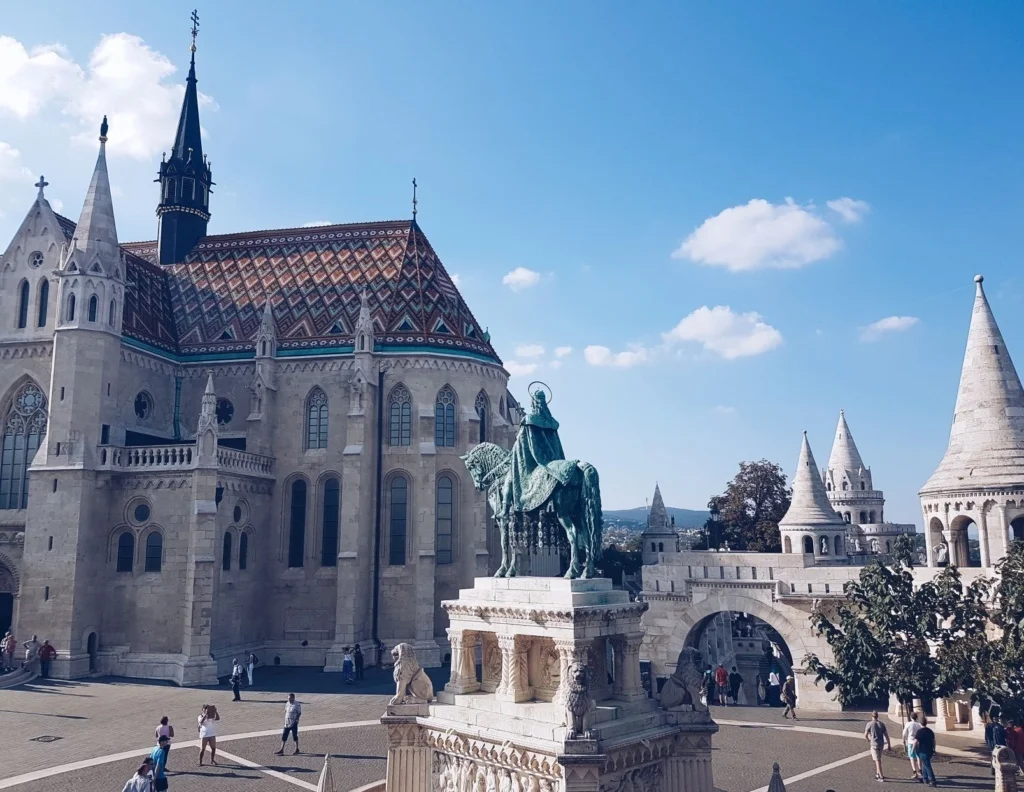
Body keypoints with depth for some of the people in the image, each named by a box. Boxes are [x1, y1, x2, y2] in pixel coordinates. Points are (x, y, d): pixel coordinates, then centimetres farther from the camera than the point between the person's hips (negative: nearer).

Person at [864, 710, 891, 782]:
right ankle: (877, 773, 27)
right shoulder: (881, 724, 4)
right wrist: (889, 745, 8)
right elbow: (886, 735, 3)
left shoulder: (869, 724, -7)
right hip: (881, 744, 5)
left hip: (874, 744, -5)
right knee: (878, 759, 21)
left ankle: (881, 777, -3)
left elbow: (865, 735, -8)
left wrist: (868, 741, 12)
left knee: (877, 760, -2)